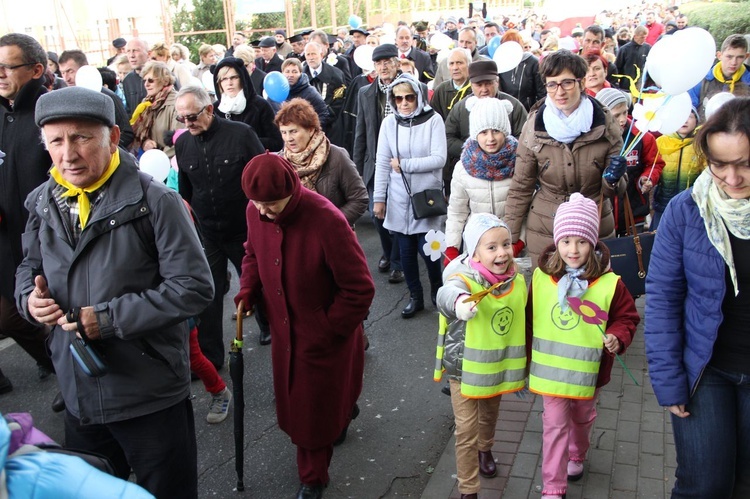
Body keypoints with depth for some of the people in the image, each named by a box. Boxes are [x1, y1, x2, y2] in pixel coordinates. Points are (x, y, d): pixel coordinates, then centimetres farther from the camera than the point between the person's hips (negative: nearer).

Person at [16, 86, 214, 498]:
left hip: (150, 397, -5)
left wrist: (108, 319, -20)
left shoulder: (154, 201, -15)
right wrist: (29, 298, -5)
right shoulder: (44, 203, 3)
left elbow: (193, 287, -18)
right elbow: (29, 266, 19)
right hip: (78, 395, 6)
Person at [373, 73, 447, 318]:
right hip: (399, 199, 3)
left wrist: (403, 165, -12)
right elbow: (382, 163, 2)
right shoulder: (389, 123, 1)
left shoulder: (433, 120, -7)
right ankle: (415, 297, 25)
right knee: (406, 250, 8)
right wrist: (379, 198, 0)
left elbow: (439, 159, -13)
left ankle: (437, 290, 26)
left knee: (427, 248, -2)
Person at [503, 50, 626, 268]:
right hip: (544, 232, 0)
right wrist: (510, 239, -1)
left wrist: (612, 180, -21)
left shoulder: (605, 123, -7)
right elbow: (520, 188, 0)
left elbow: (611, 190, 2)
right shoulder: (534, 127, -8)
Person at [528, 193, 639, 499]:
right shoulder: (541, 278, -10)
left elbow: (627, 317, -2)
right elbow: (529, 320, 1)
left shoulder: (609, 283, -16)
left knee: (582, 419, 24)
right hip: (550, 368, 0)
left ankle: (576, 456, 54)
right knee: (554, 425, 3)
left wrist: (617, 337, -22)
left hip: (588, 370, 1)